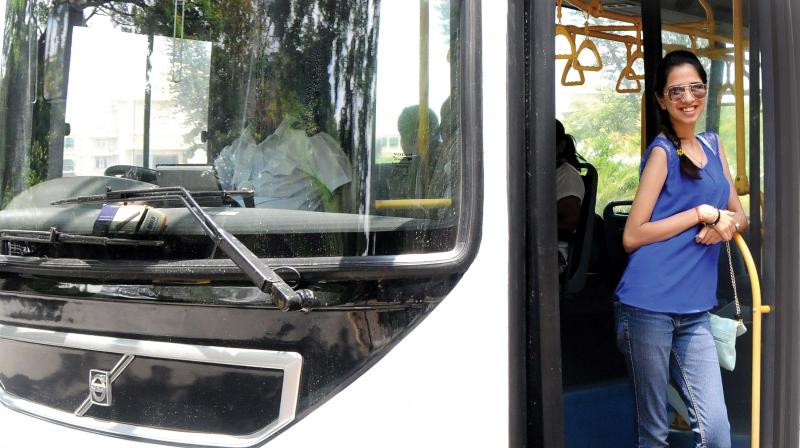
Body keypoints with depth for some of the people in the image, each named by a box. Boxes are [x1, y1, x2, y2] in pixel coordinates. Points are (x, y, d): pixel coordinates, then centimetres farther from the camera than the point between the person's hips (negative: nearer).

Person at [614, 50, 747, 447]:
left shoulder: (713, 146, 15)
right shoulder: (662, 152, -4)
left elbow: (739, 216, 19)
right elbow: (632, 236, -10)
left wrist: (726, 226, -4)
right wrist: (702, 213, -12)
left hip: (694, 312, 6)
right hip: (648, 306, -6)